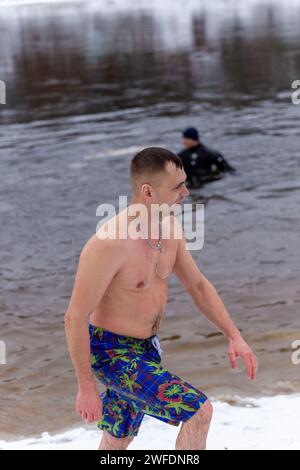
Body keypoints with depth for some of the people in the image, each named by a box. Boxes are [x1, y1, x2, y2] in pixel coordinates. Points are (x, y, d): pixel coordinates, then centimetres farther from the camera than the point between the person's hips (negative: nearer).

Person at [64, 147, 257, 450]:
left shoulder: (170, 227, -3)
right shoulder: (108, 243, -29)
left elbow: (198, 285, 9)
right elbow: (75, 317, -24)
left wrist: (235, 336, -1)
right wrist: (86, 388, -20)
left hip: (145, 348, 9)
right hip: (112, 354, -9)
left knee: (118, 440, 22)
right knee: (199, 412, -16)